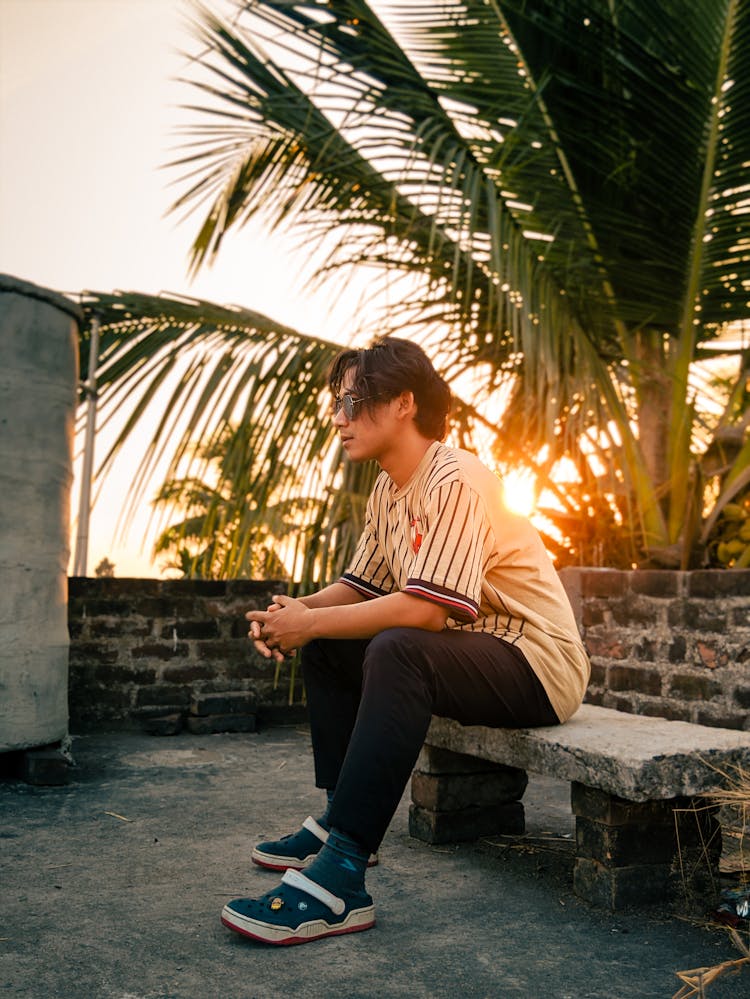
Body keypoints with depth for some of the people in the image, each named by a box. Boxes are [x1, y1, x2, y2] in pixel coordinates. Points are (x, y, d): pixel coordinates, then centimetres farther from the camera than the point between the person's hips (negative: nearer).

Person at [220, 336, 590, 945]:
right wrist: (297, 611, -9)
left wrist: (311, 623, -21)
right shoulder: (389, 489, 9)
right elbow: (360, 586, 11)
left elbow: (426, 610, -29)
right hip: (474, 654, 10)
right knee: (327, 645, 9)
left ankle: (338, 879, -34)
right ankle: (341, 821, 10)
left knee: (396, 651, -35)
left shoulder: (455, 481, -20)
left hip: (539, 663, -10)